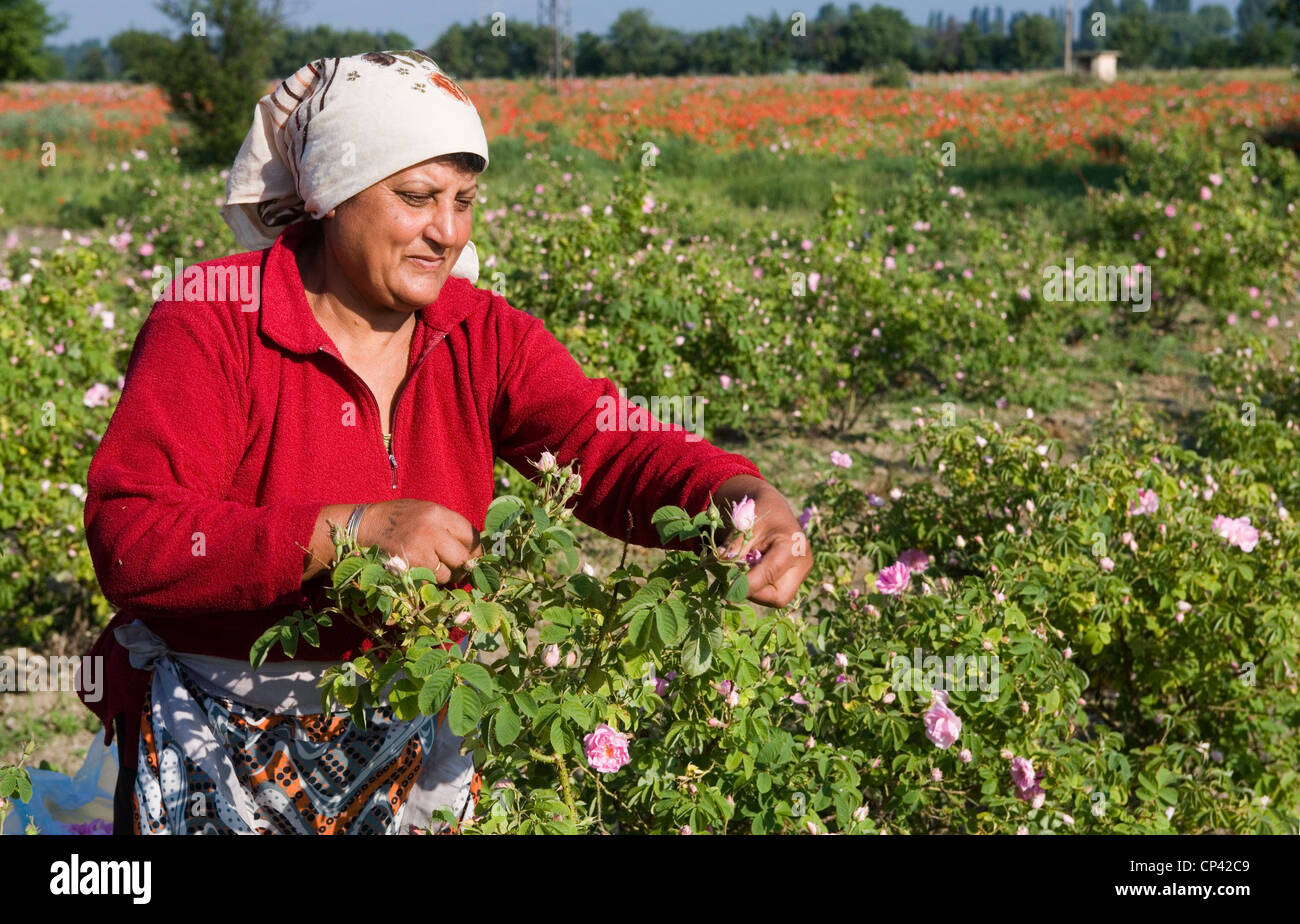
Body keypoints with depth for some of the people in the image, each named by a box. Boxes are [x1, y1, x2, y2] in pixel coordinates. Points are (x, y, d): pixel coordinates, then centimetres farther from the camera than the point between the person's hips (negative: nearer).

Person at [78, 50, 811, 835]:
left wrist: (740, 493, -37)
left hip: (411, 736, 4)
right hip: (221, 740, -4)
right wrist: (350, 531, -34)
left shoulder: (485, 337, -2)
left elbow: (610, 449, -15)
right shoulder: (209, 325, -15)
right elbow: (128, 539, -25)